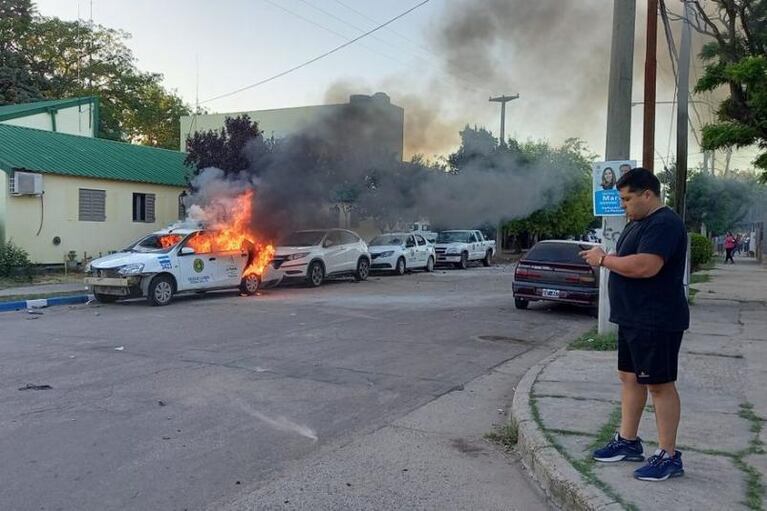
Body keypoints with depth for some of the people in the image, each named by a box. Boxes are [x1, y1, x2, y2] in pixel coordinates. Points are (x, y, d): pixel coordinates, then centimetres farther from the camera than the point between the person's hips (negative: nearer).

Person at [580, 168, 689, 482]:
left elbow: (645, 266, -30)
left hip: (656, 322, -10)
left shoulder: (664, 224, -18)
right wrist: (603, 258, 2)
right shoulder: (637, 223, 15)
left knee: (660, 384, -3)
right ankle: (628, 441, 26)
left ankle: (668, 456, 7)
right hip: (633, 319, 10)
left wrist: (604, 260, -17)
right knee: (629, 378, 15)